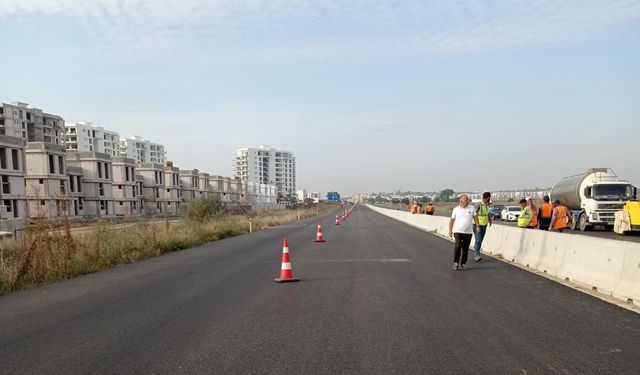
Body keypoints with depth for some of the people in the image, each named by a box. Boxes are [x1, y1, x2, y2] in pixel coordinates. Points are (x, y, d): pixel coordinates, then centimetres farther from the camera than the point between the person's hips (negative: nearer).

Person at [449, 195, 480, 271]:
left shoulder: (472, 208, 6)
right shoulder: (456, 209, 2)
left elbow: (475, 217, 11)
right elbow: (452, 220, 7)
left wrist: (477, 225, -1)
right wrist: (450, 230, 4)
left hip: (468, 232, 2)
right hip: (458, 231, -2)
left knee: (465, 248, 4)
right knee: (458, 246, -16)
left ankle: (462, 264, 16)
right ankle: (456, 263, -2)